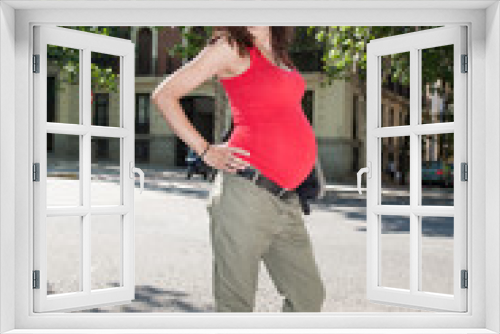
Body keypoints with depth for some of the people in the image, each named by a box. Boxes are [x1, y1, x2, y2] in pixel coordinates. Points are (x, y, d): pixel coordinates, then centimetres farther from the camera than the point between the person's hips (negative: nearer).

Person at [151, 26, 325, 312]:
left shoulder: (277, 52, 19)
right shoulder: (232, 48, -1)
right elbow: (164, 95, -3)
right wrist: (206, 151, -6)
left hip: (287, 201, 7)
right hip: (247, 191, -7)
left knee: (309, 297, 12)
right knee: (237, 303, 1)